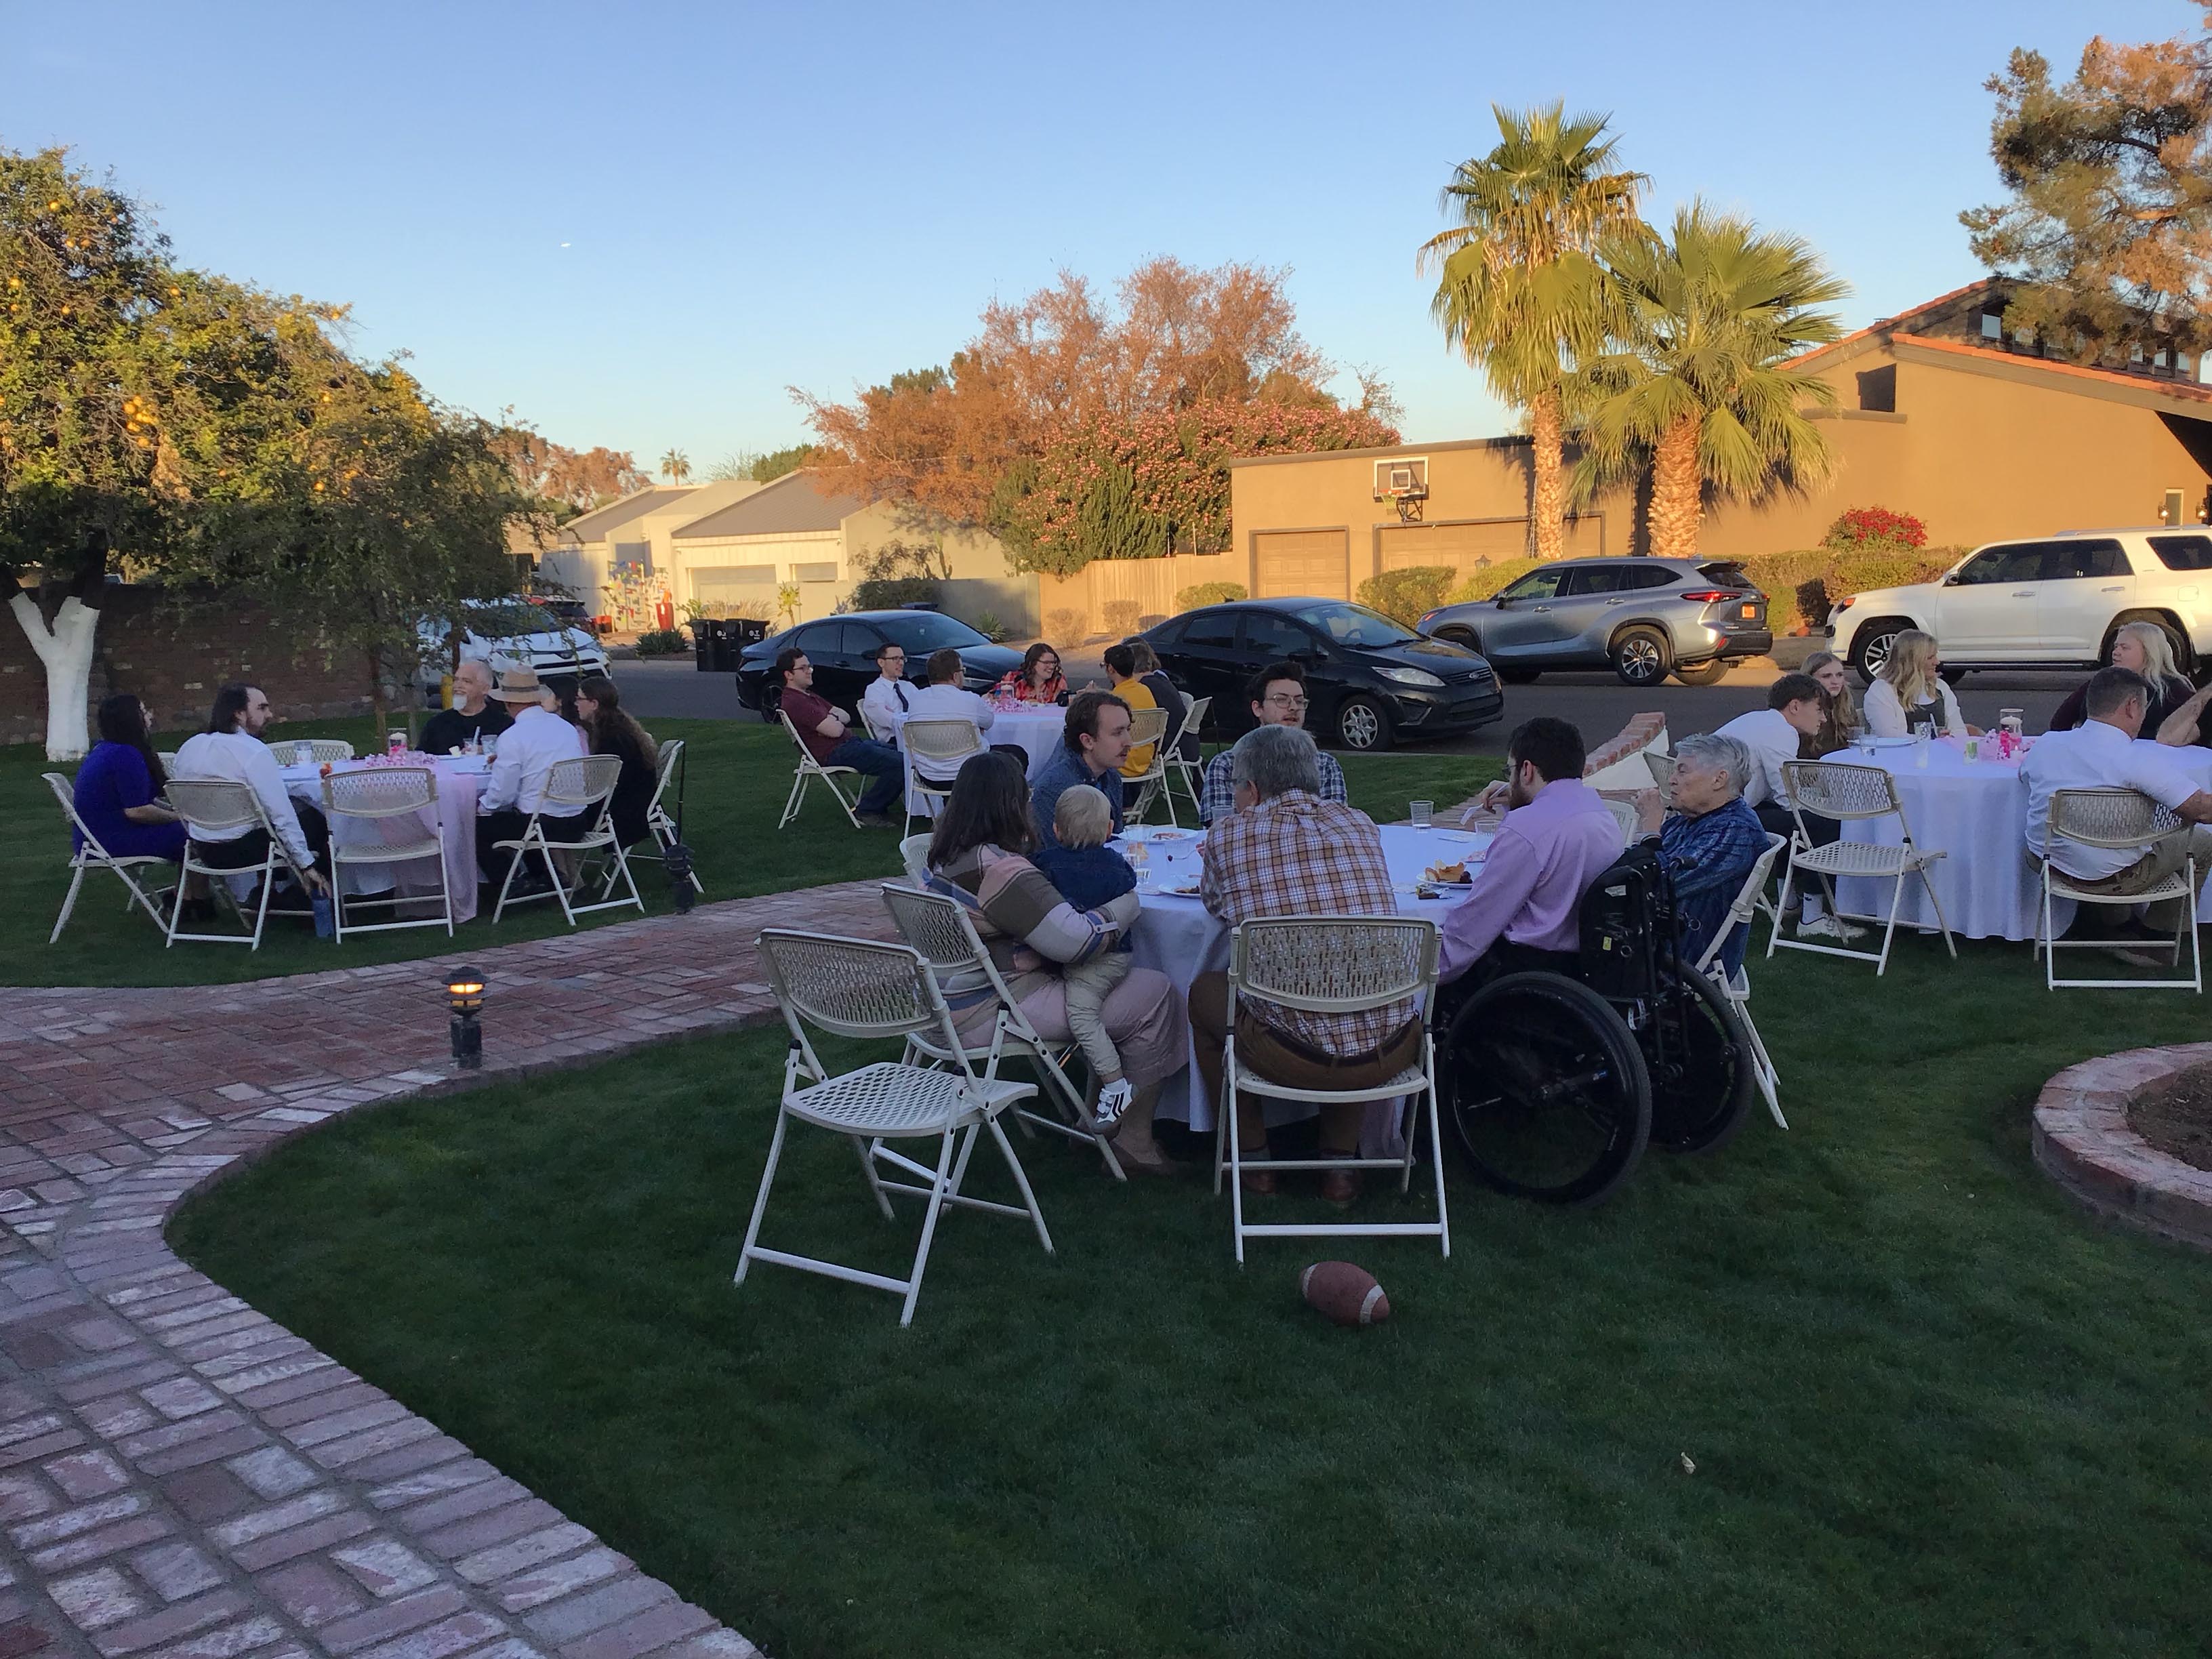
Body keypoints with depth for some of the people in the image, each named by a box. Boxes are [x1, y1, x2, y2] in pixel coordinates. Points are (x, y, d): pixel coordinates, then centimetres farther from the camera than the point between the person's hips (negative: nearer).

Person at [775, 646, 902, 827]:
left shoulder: (807, 695, 21)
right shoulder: (794, 702, -15)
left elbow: (846, 716, 18)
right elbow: (835, 731, -21)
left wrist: (832, 719, -5)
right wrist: (834, 720, 3)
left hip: (849, 743, 11)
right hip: (836, 753, -11)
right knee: (898, 763, -20)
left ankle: (878, 806, 8)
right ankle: (866, 812, -7)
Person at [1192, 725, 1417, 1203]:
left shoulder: (1230, 831, 0)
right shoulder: (1360, 823, 10)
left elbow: (1212, 901, 20)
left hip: (1296, 1056, -3)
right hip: (1393, 1051, 3)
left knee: (1204, 991, 27)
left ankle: (1252, 1156, 32)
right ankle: (1341, 1161, 33)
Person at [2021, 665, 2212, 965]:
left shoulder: (2045, 744, -4)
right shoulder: (2138, 759, -22)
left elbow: (2024, 773, 20)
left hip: (2048, 862, 6)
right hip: (2110, 880, -6)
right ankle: (2152, 937, 24)